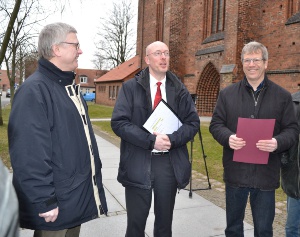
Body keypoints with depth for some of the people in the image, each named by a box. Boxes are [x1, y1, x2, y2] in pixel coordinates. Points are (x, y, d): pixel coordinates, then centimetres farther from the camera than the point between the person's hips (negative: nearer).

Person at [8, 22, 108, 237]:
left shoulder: (69, 86, 11)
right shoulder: (34, 90, -21)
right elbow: (30, 155, -25)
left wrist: (95, 172, 18)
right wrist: (45, 202, -22)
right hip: (56, 205, -9)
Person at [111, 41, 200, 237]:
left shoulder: (180, 89, 7)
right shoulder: (131, 87, -1)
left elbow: (193, 122, 3)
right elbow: (119, 122, -10)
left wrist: (172, 140, -15)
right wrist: (151, 141, -19)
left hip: (170, 163, 3)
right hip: (138, 163, -2)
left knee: (165, 221, 16)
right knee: (136, 221, 10)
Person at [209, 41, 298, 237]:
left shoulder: (283, 96, 3)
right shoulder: (227, 94, 4)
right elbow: (215, 124, 4)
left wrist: (278, 142, -20)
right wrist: (228, 138, -17)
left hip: (266, 174, 0)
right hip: (235, 171, 1)